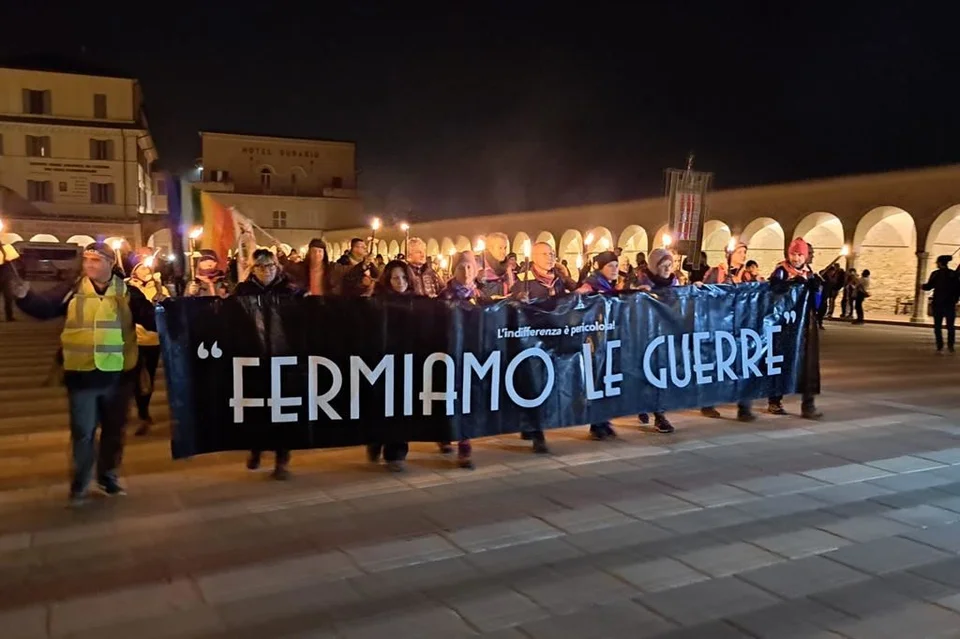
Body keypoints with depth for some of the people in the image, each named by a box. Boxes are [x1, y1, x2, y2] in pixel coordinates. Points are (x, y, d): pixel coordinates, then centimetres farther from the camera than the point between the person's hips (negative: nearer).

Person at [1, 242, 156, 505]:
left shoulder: (128, 292, -1)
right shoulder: (72, 290, -1)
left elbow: (153, 321, -5)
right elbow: (42, 308, -11)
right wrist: (22, 294, -30)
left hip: (118, 375, 1)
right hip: (82, 375, 0)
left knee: (114, 429, 15)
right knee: (82, 432, 8)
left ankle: (108, 476, 34)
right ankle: (79, 484, 25)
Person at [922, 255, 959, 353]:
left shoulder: (936, 274, -7)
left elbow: (929, 286, -11)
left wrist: (923, 286, 10)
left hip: (938, 303, -2)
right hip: (950, 304, 2)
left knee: (938, 326, 4)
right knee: (950, 326, 12)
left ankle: (940, 347, -3)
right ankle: (950, 345, 5)